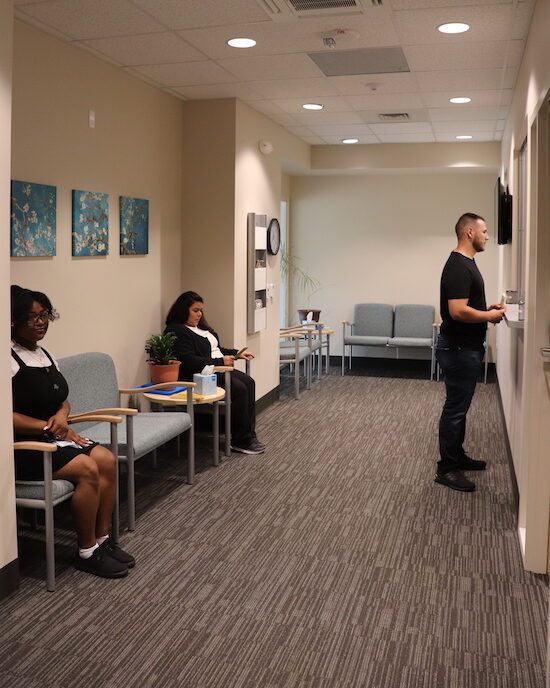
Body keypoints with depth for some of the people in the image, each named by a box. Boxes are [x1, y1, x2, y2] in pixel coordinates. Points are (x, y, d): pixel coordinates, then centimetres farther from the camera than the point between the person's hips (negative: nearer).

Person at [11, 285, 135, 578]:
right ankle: (87, 553, -8)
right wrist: (50, 428, -18)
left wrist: (61, 416, -4)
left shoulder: (45, 355, 12)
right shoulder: (9, 360, -16)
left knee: (107, 460, -11)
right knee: (87, 469, -24)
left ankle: (102, 539, -1)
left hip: (51, 436, 8)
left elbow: (62, 400, 20)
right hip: (21, 446, -8)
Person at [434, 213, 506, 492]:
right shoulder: (458, 266, -20)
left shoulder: (467, 263, 13)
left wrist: (487, 308, 8)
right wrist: (490, 316, -14)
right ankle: (446, 468, 6)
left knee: (460, 405, 18)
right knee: (455, 408, -3)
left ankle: (457, 456, 30)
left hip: (466, 347, 11)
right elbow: (458, 311, -27)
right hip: (458, 349, -11)